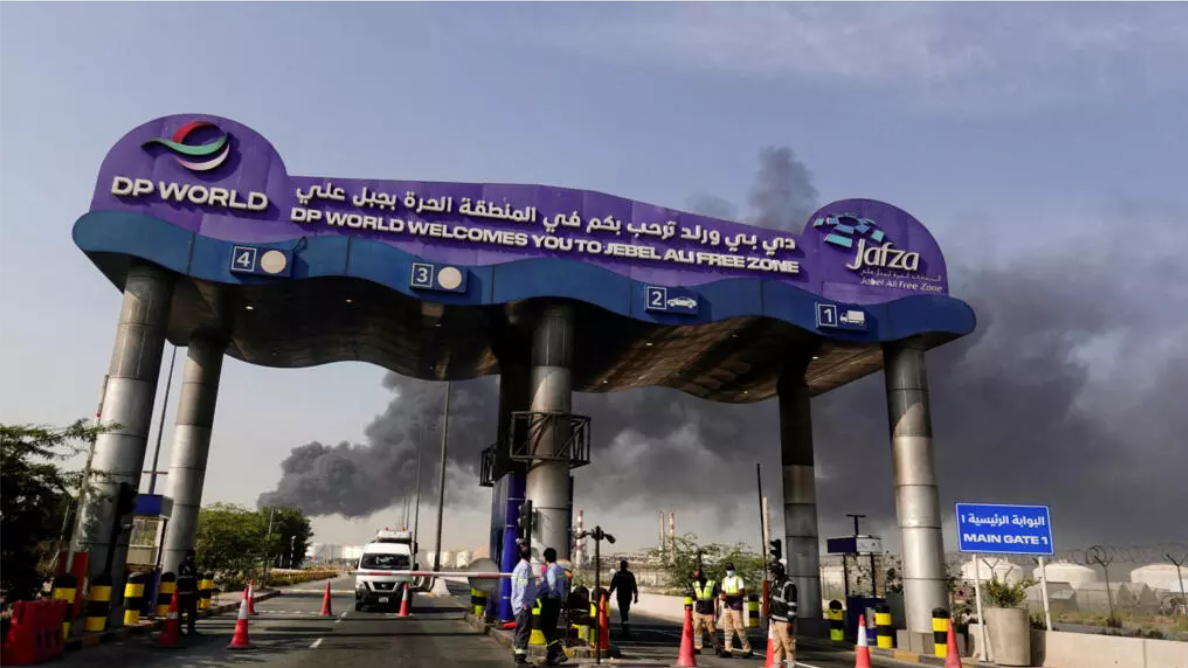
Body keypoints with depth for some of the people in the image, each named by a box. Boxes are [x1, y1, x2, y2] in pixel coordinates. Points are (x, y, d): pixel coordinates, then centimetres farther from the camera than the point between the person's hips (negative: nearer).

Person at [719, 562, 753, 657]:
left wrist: (730, 595, -19)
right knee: (727, 628, 6)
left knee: (739, 627, -8)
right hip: (727, 605, 6)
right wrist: (723, 596, -6)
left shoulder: (738, 579, -4)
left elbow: (742, 592, -11)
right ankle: (728, 649, 11)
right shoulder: (724, 580, 15)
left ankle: (748, 649, 1)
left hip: (736, 605, -6)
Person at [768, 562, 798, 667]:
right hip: (775, 619, 8)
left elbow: (792, 606, -16)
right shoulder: (774, 583, 12)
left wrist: (790, 622, -18)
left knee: (788, 644, -3)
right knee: (776, 643, 11)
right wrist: (771, 617, 20)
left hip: (784, 620, -8)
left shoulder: (789, 585, -15)